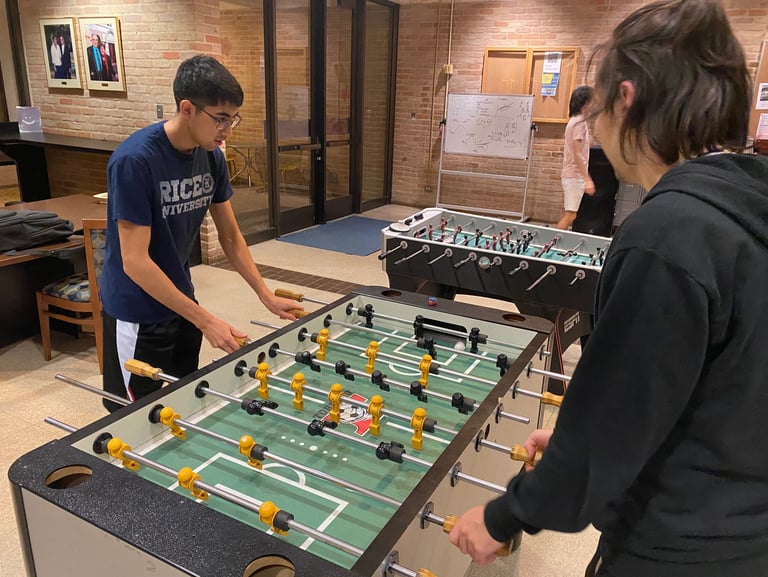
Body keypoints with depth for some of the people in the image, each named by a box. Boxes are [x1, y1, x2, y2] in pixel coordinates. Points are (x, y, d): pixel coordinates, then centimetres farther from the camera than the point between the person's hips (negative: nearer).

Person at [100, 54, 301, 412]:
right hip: (137, 314, -6)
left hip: (180, 301, 6)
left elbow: (231, 237, 4)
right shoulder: (135, 161, -25)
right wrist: (205, 322, -26)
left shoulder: (212, 157, -4)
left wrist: (268, 297, -2)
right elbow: (135, 262, -26)